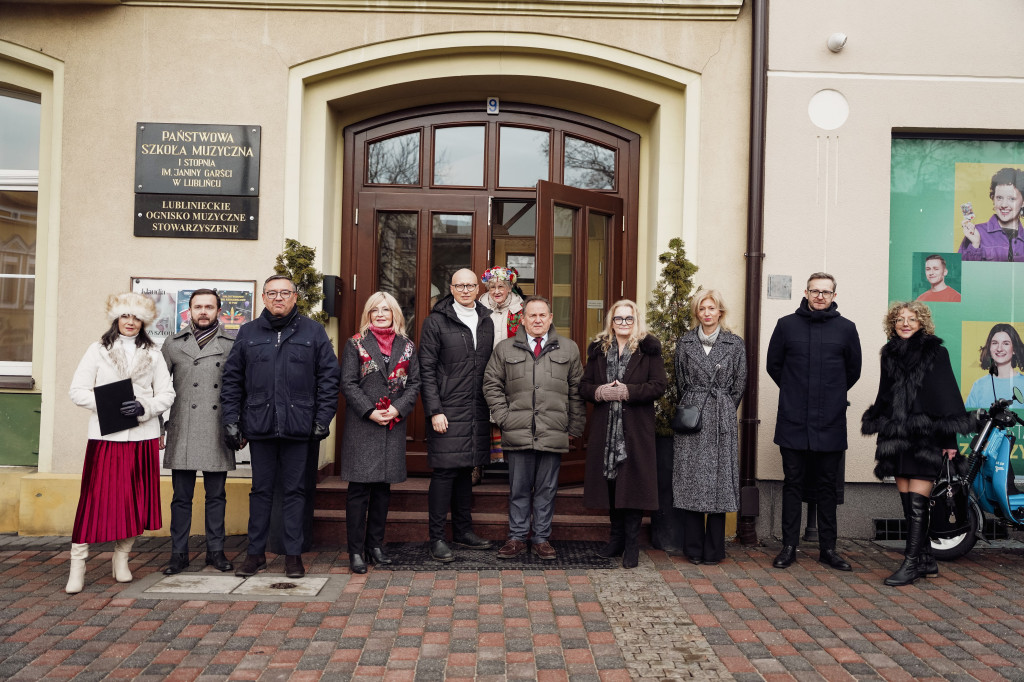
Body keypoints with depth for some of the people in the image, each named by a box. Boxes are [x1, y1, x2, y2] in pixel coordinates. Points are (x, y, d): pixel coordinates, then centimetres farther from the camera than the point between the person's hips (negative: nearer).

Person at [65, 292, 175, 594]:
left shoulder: (153, 354, 12)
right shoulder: (97, 350, 8)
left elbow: (167, 394, 7)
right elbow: (77, 391, 1)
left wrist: (144, 407, -11)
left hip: (143, 436, 2)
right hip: (105, 436, -2)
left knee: (135, 498, 5)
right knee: (95, 496, -4)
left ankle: (122, 558, 19)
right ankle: (78, 563, 5)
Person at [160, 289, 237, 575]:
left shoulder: (232, 346, 6)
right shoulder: (173, 345, 9)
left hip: (217, 434, 0)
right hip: (182, 434, 0)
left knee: (216, 496, 8)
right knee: (181, 496, 5)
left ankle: (216, 551, 18)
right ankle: (179, 553, 15)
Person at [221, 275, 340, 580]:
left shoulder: (313, 332, 4)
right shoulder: (248, 333, 9)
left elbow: (329, 377, 2)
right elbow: (232, 380, 9)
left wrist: (323, 418, -4)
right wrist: (231, 420, 2)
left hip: (298, 426, -1)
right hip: (259, 426, 2)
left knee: (295, 490, 6)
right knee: (261, 490, 10)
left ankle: (293, 554, 16)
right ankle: (256, 552, 21)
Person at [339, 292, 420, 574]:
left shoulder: (406, 346, 10)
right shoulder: (356, 344, 3)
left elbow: (414, 383, 6)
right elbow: (348, 383, -3)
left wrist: (397, 409, -9)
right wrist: (370, 412, -13)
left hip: (394, 426, 3)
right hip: (361, 426, -3)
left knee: (383, 487, 10)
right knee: (359, 489, -3)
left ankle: (375, 544, 21)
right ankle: (356, 551, 5)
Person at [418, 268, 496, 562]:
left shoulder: (486, 322, 13)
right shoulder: (436, 321, -3)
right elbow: (426, 370, -6)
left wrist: (492, 406, 10)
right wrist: (435, 411, -13)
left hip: (477, 412, 5)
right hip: (447, 411, -5)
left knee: (466, 470, 14)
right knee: (444, 472, -4)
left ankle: (463, 531, 24)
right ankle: (437, 538, 5)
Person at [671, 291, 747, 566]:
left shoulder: (734, 344, 4)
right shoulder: (685, 342, 7)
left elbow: (739, 385, 7)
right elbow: (680, 381, 11)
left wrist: (722, 412, 7)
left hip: (721, 420, -1)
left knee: (719, 480, 0)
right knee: (690, 482, 2)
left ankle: (714, 550, 10)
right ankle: (693, 549, 12)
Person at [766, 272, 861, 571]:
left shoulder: (846, 328, 3)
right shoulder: (787, 325, 3)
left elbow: (853, 370, 13)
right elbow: (773, 364, 12)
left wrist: (833, 396, 14)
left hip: (831, 424, 0)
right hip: (793, 423, 0)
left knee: (828, 486, 9)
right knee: (792, 484, 6)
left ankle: (828, 548, 19)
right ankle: (789, 547, 14)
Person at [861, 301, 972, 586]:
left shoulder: (935, 352, -1)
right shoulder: (890, 354, 13)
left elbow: (947, 394, -4)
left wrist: (950, 438, -8)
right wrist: (877, 424, 16)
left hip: (925, 436, -5)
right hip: (896, 436, 5)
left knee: (917, 501, -7)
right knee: (907, 501, 6)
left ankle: (912, 562, -2)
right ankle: (926, 560, 17)